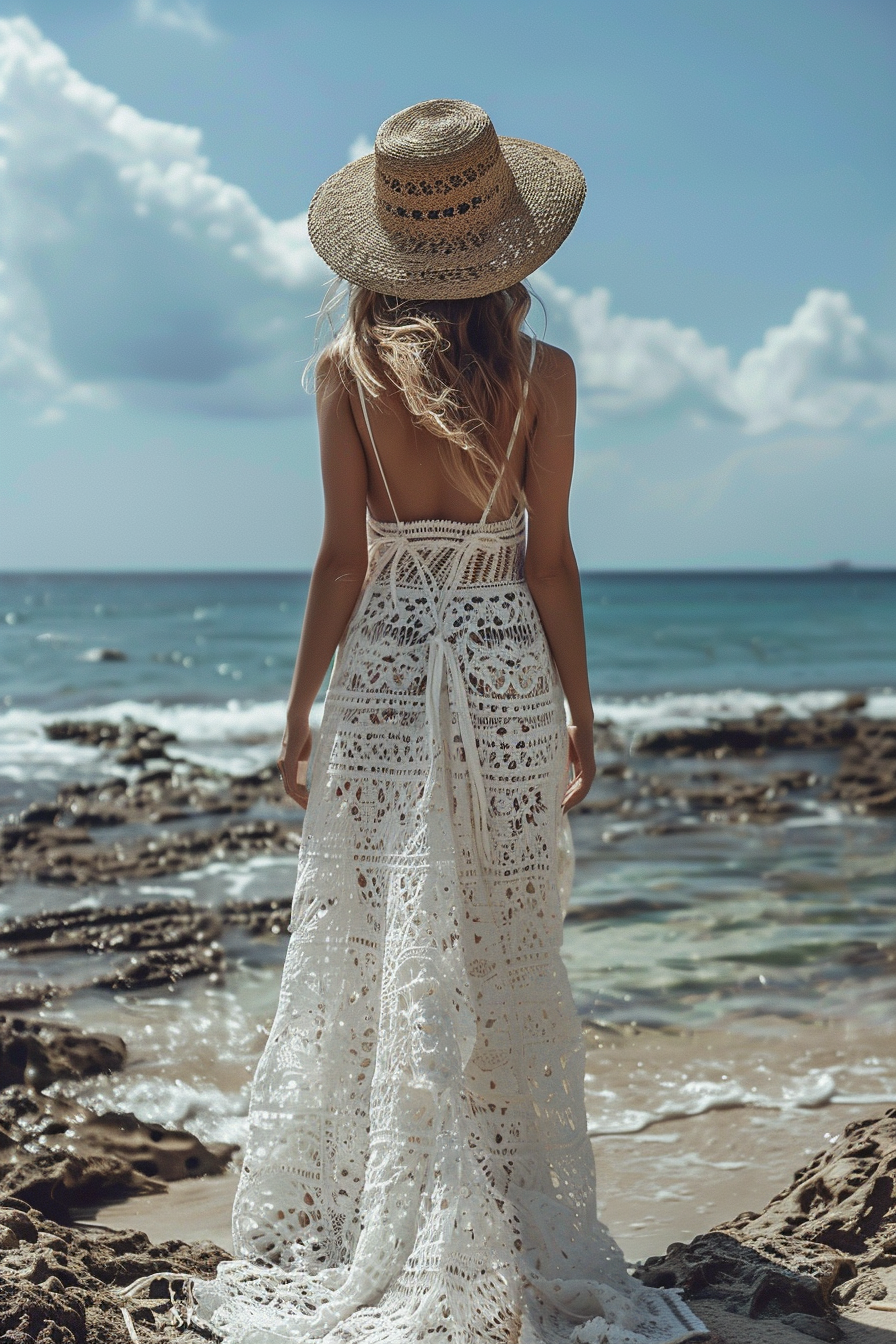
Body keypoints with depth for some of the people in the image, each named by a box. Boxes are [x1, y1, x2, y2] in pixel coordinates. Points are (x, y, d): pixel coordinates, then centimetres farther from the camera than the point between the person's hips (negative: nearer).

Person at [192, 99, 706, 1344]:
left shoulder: (350, 368, -4)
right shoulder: (544, 374, -4)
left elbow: (344, 556, -4)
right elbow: (549, 560, -3)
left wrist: (300, 706, 4)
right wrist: (580, 711, 6)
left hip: (384, 665, 0)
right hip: (506, 668, 0)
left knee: (374, 956, 8)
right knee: (504, 959, 9)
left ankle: (367, 1238, 17)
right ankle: (514, 1235, 18)